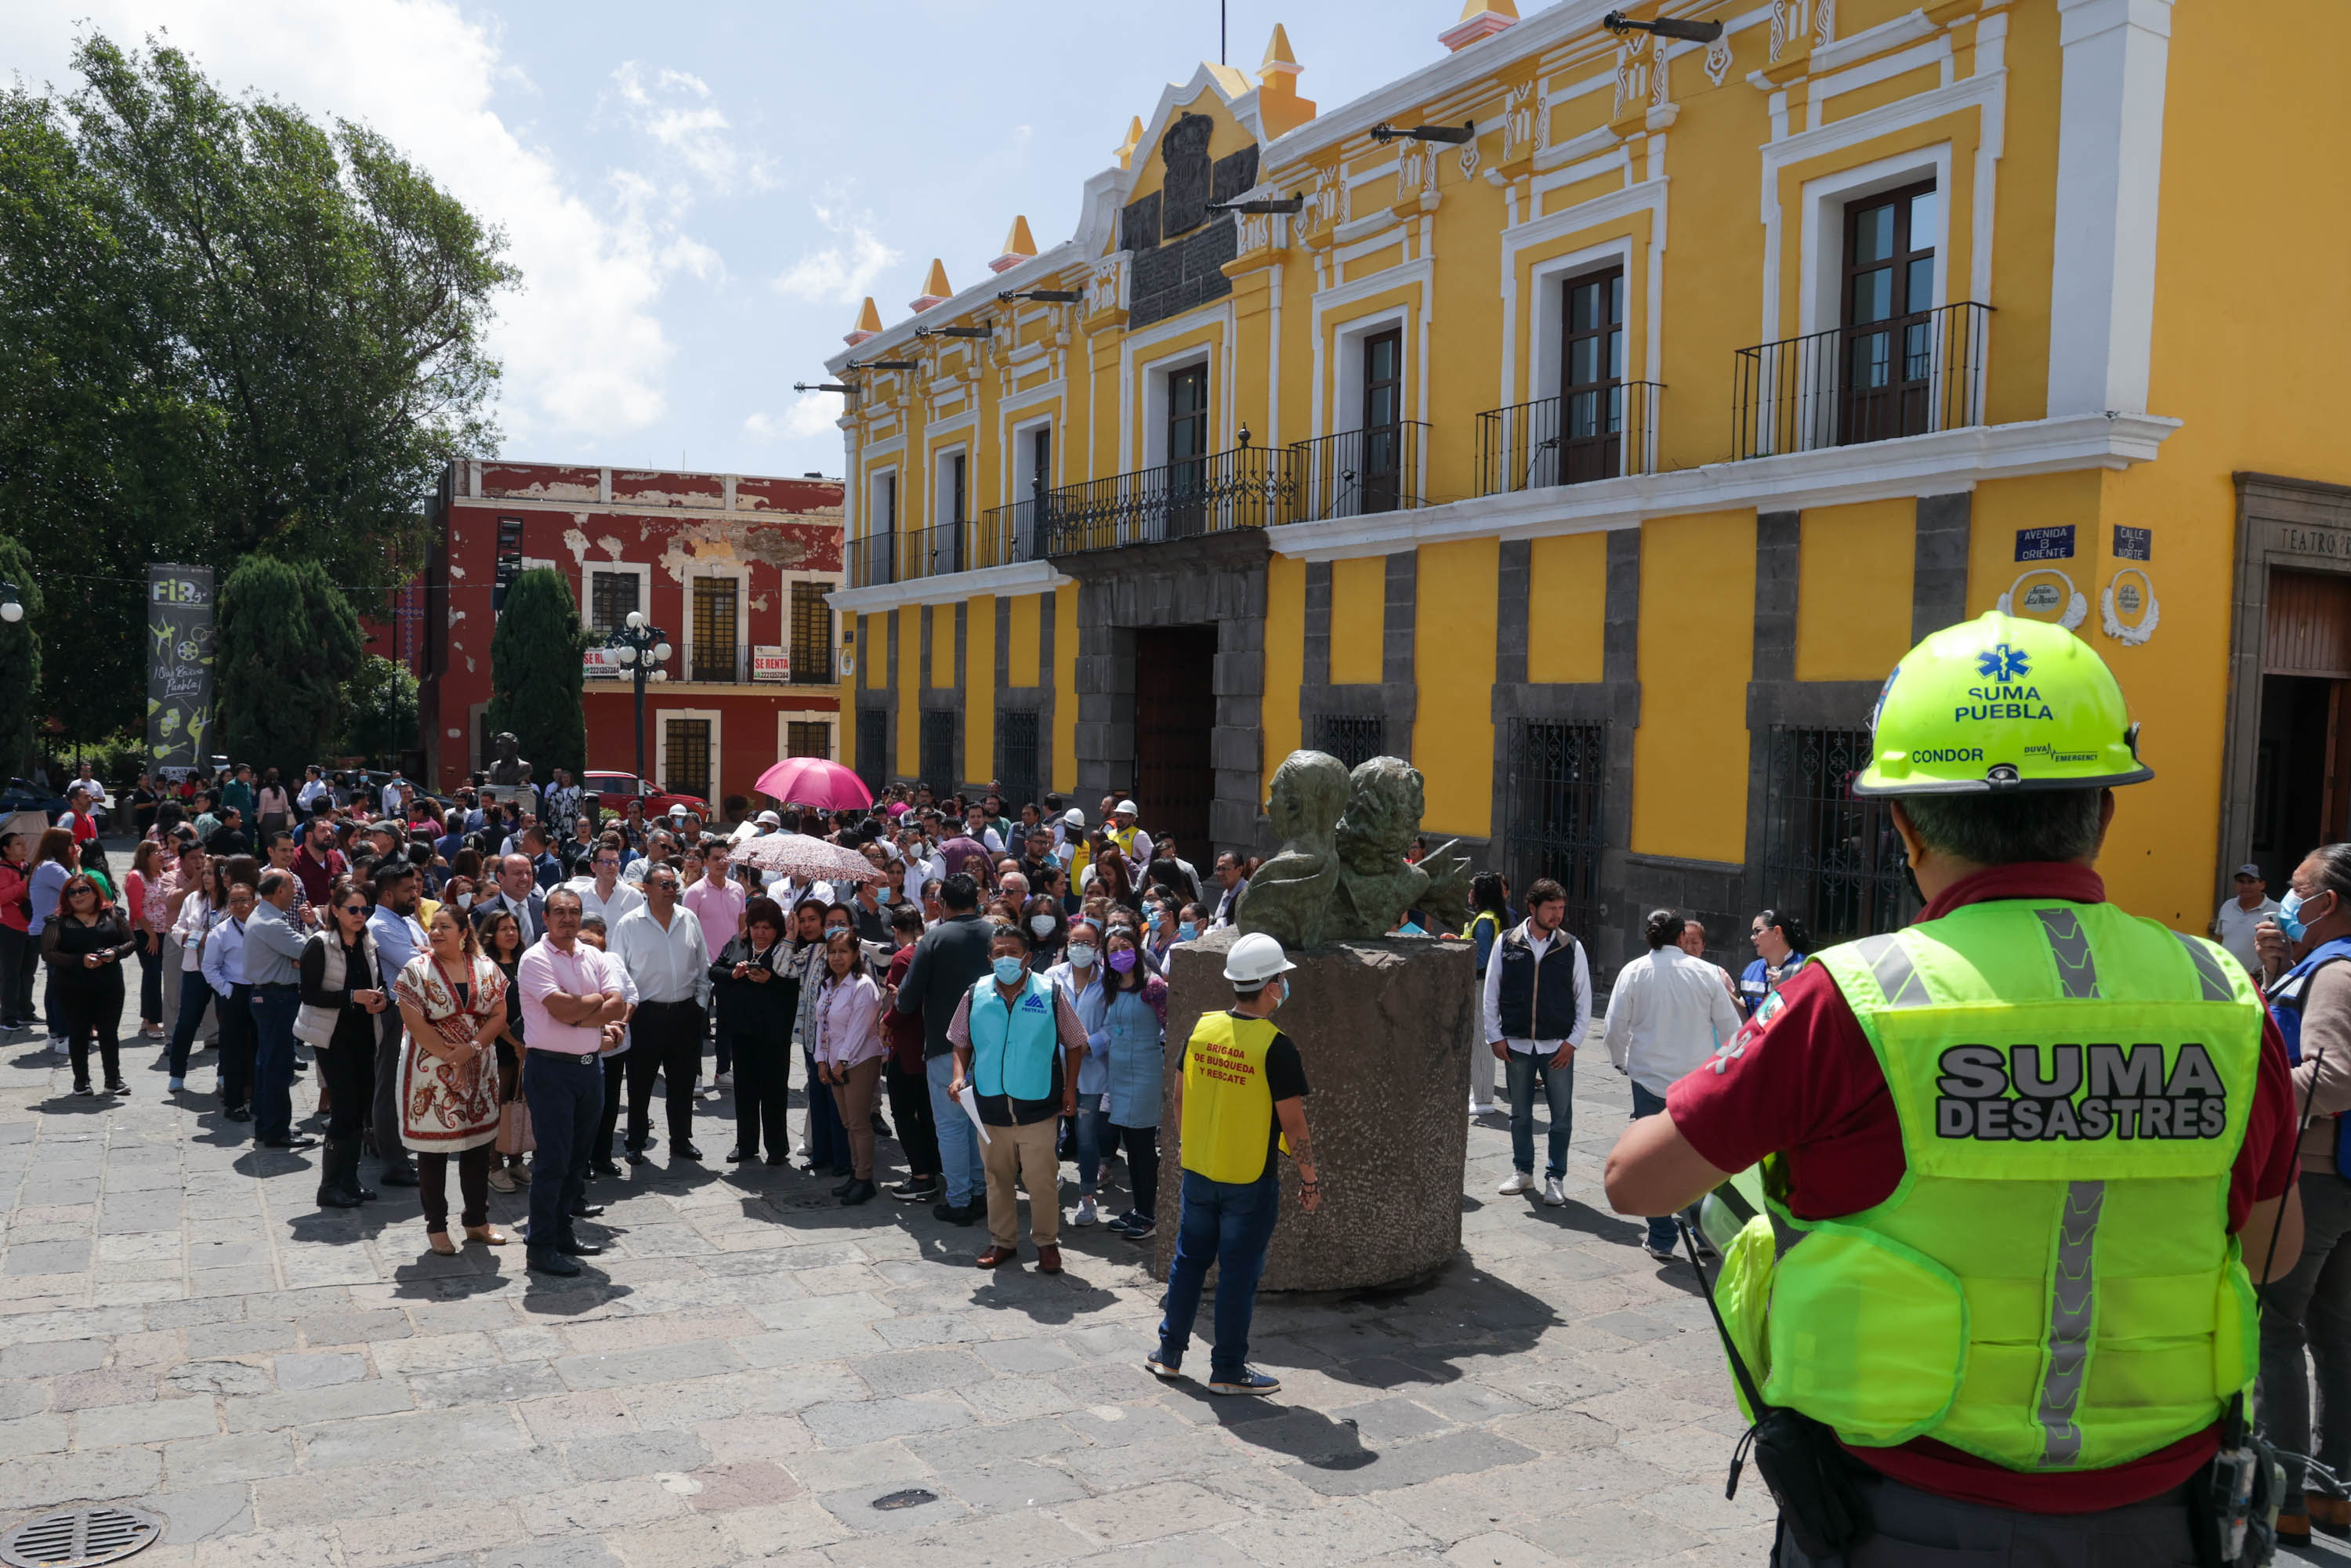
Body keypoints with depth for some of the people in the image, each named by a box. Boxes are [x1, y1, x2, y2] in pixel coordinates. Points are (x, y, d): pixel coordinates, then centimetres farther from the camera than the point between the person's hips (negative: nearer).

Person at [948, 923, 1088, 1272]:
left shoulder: (1050, 994, -4)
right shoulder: (976, 995, 2)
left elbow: (1074, 1044, 5)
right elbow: (961, 1043, 15)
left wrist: (1070, 1089, 1)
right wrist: (960, 1075, -2)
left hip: (1038, 1107, -3)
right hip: (990, 1106, 3)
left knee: (1040, 1178, 0)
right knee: (997, 1177, 13)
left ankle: (1047, 1242, 16)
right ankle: (1002, 1241, 28)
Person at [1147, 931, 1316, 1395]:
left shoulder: (1201, 1028, -3)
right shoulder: (1276, 1047, -19)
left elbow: (1180, 1097, 7)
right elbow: (1292, 1123, -15)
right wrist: (1310, 1179, -3)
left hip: (1197, 1170, 5)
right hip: (1251, 1179, -5)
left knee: (1189, 1260, 18)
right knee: (1239, 1273, 6)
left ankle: (1169, 1353, 28)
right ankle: (1227, 1370, 16)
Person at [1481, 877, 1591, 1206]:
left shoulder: (1571, 948, -1)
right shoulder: (1506, 943, -1)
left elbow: (1584, 1000, 4)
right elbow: (1491, 993, 5)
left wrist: (1573, 1041, -3)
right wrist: (1495, 1037, 0)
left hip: (1558, 1047, -1)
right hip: (1516, 1045, 1)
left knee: (1562, 1115, 1)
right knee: (1520, 1113, 12)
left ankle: (1555, 1178, 14)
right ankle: (1522, 1171, 27)